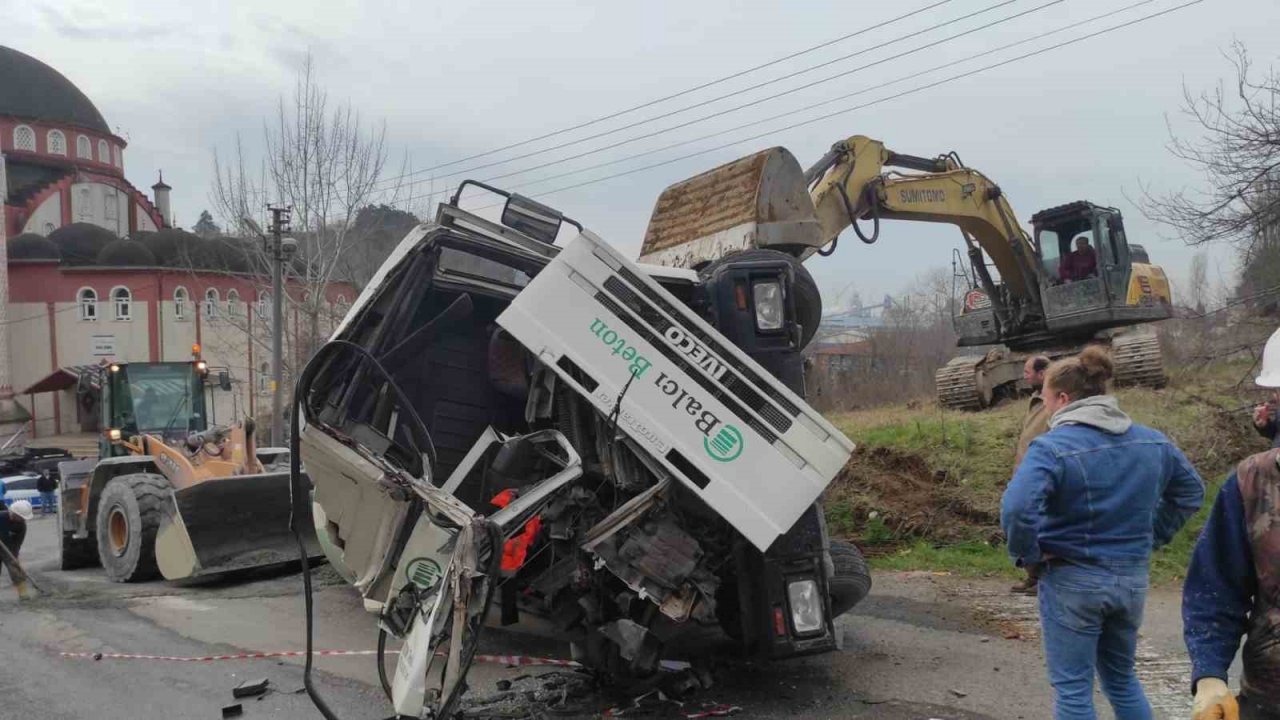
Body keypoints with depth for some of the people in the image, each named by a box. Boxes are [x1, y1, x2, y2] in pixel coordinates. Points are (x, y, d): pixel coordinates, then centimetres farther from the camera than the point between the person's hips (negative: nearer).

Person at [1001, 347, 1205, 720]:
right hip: (1133, 577, 6)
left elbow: (1017, 508, -32)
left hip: (1072, 580, -6)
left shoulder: (1052, 447, -18)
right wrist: (1153, 536, 16)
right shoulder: (1152, 442, 3)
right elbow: (1191, 492, 17)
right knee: (1121, 677, 24)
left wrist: (1027, 554, -15)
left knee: (1073, 688, 7)